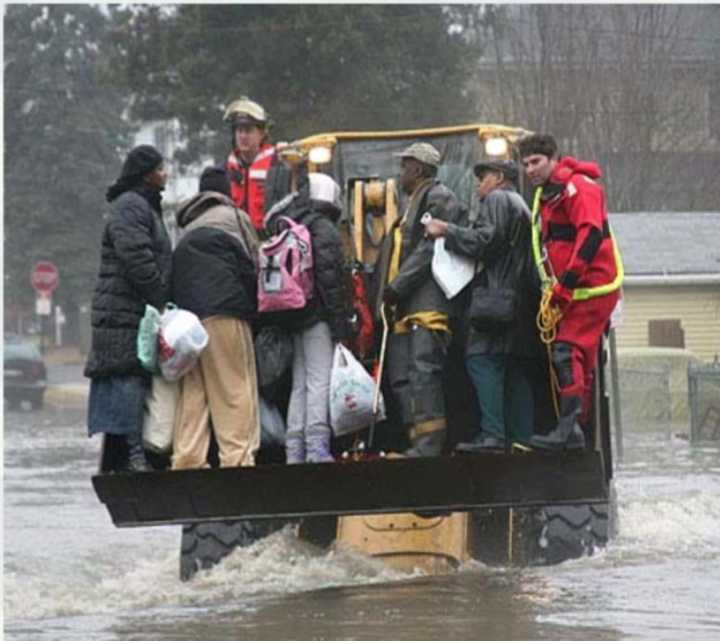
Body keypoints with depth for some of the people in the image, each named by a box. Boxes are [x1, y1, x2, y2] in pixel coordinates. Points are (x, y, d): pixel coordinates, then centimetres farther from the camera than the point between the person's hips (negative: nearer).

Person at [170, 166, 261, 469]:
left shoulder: (186, 228, 26)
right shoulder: (234, 217, 9)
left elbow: (174, 275, 22)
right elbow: (252, 266, 7)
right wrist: (252, 306, 18)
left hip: (185, 313, 6)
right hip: (223, 311, -6)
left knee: (192, 390, 6)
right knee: (235, 389, -6)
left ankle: (187, 458, 0)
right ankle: (237, 458, -12)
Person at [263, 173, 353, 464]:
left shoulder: (282, 228, 16)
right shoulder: (323, 228, -7)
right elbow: (331, 276, -13)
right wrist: (341, 324, -13)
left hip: (291, 317, 7)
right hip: (318, 317, -7)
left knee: (299, 384, 11)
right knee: (320, 381, -9)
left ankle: (295, 449, 9)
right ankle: (316, 446, -17)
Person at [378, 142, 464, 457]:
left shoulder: (439, 199, -4)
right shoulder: (414, 204, 27)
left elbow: (429, 250, -14)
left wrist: (397, 286, -15)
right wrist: (389, 291, 14)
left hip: (428, 303, -10)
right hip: (408, 307, 10)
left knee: (423, 371, -17)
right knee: (400, 375, 5)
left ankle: (429, 440, -20)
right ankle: (417, 441, 5)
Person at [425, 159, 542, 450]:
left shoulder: (496, 200, -2)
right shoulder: (521, 205, 28)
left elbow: (486, 240, -14)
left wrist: (447, 231, -10)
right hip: (520, 300, 10)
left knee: (482, 360, -15)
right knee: (514, 369, 8)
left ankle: (492, 432, -24)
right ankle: (523, 435, 4)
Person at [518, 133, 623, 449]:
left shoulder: (578, 187, -12)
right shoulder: (548, 196, 19)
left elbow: (591, 236, -23)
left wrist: (565, 284, -25)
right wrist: (553, 290, 15)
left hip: (593, 287, -10)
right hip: (574, 292, 10)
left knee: (568, 352, -19)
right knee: (579, 361, 10)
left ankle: (568, 428, -25)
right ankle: (575, 430, 12)